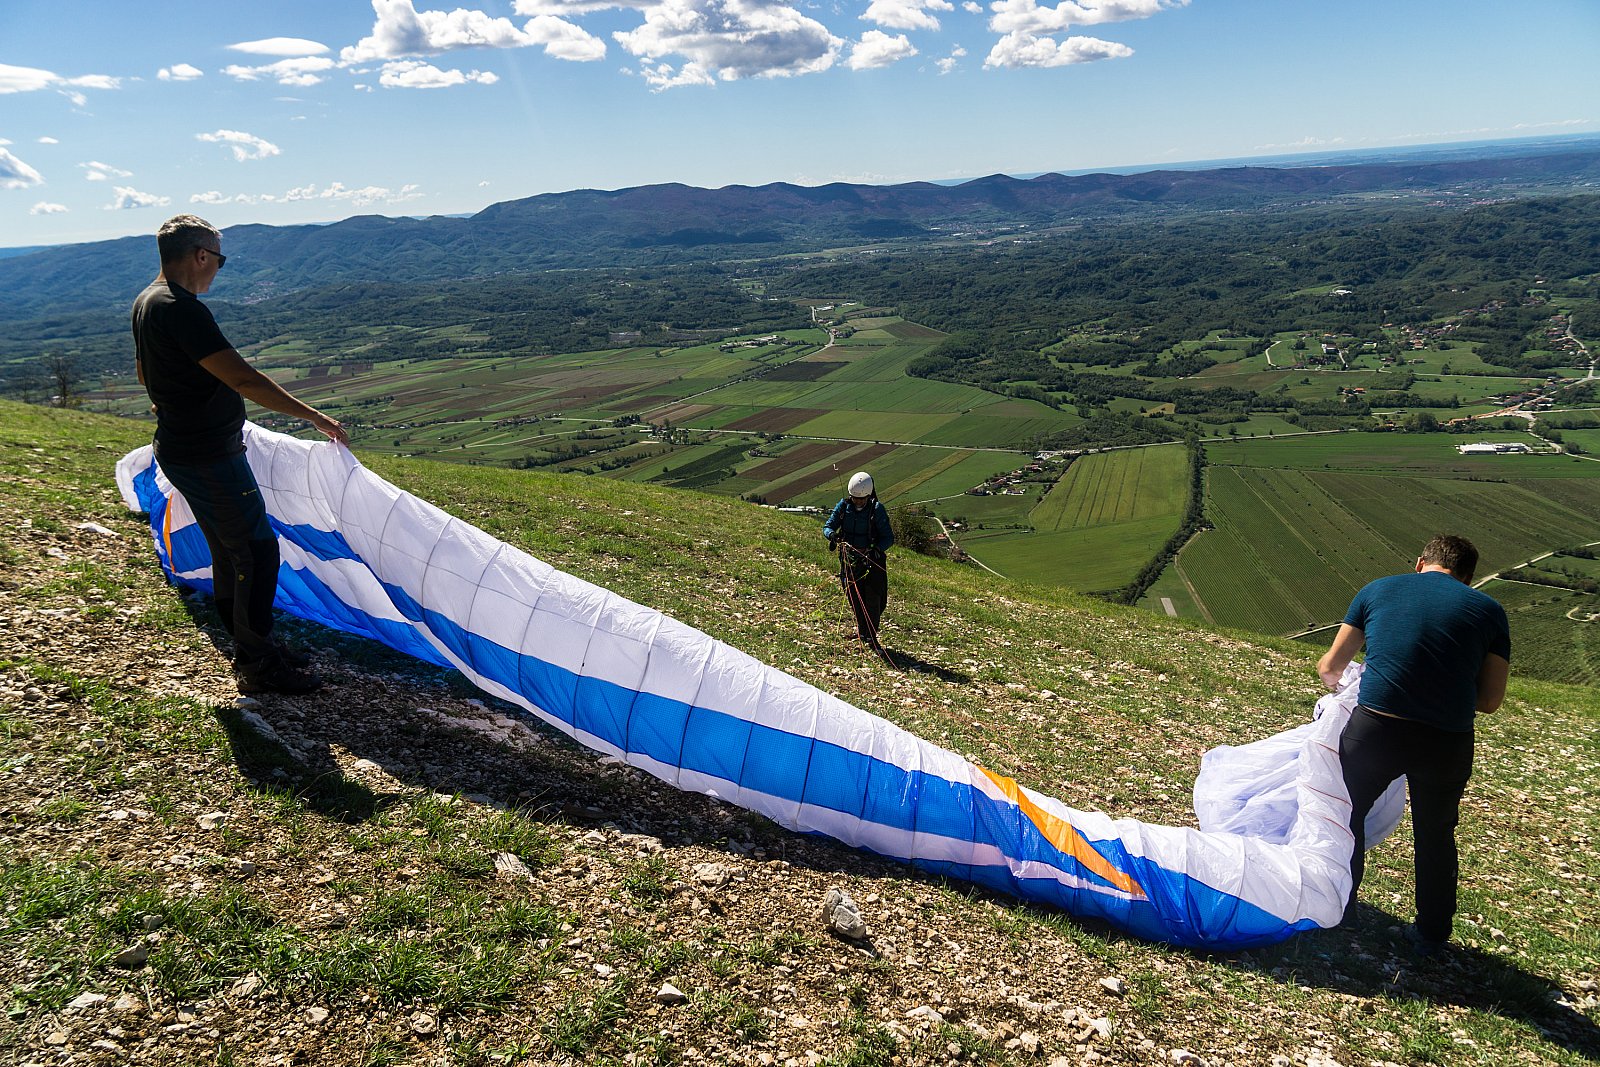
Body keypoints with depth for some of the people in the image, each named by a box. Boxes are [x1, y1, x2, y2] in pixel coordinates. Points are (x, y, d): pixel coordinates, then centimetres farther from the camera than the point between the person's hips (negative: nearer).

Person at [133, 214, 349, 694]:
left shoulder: (146, 302, 11)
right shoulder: (181, 310, -22)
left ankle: (251, 650, 27)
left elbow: (145, 371, 28)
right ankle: (258, 666, 3)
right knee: (257, 551, -4)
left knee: (230, 552, 17)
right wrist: (313, 416, -24)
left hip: (180, 448, 11)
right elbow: (242, 378, -28)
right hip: (209, 457, -11)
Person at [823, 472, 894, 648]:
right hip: (849, 559, 3)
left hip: (872, 559, -3)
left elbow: (889, 538, -11)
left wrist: (876, 548, -29)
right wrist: (832, 534, -25)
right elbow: (828, 526, 0)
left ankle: (871, 635, 7)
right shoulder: (843, 506, -4)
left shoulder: (877, 509, -13)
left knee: (872, 597, -5)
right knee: (854, 598, 9)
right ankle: (862, 630, 29)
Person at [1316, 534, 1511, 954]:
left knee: (1347, 814, 24)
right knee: (1436, 836, 24)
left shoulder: (1379, 589, 9)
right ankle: (1431, 934, 38)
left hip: (1375, 729, -1)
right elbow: (1490, 700, 9)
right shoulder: (1489, 610, 10)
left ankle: (1340, 908, 37)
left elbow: (1330, 667, 12)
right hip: (1447, 743, 1)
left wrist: (1336, 680, 34)